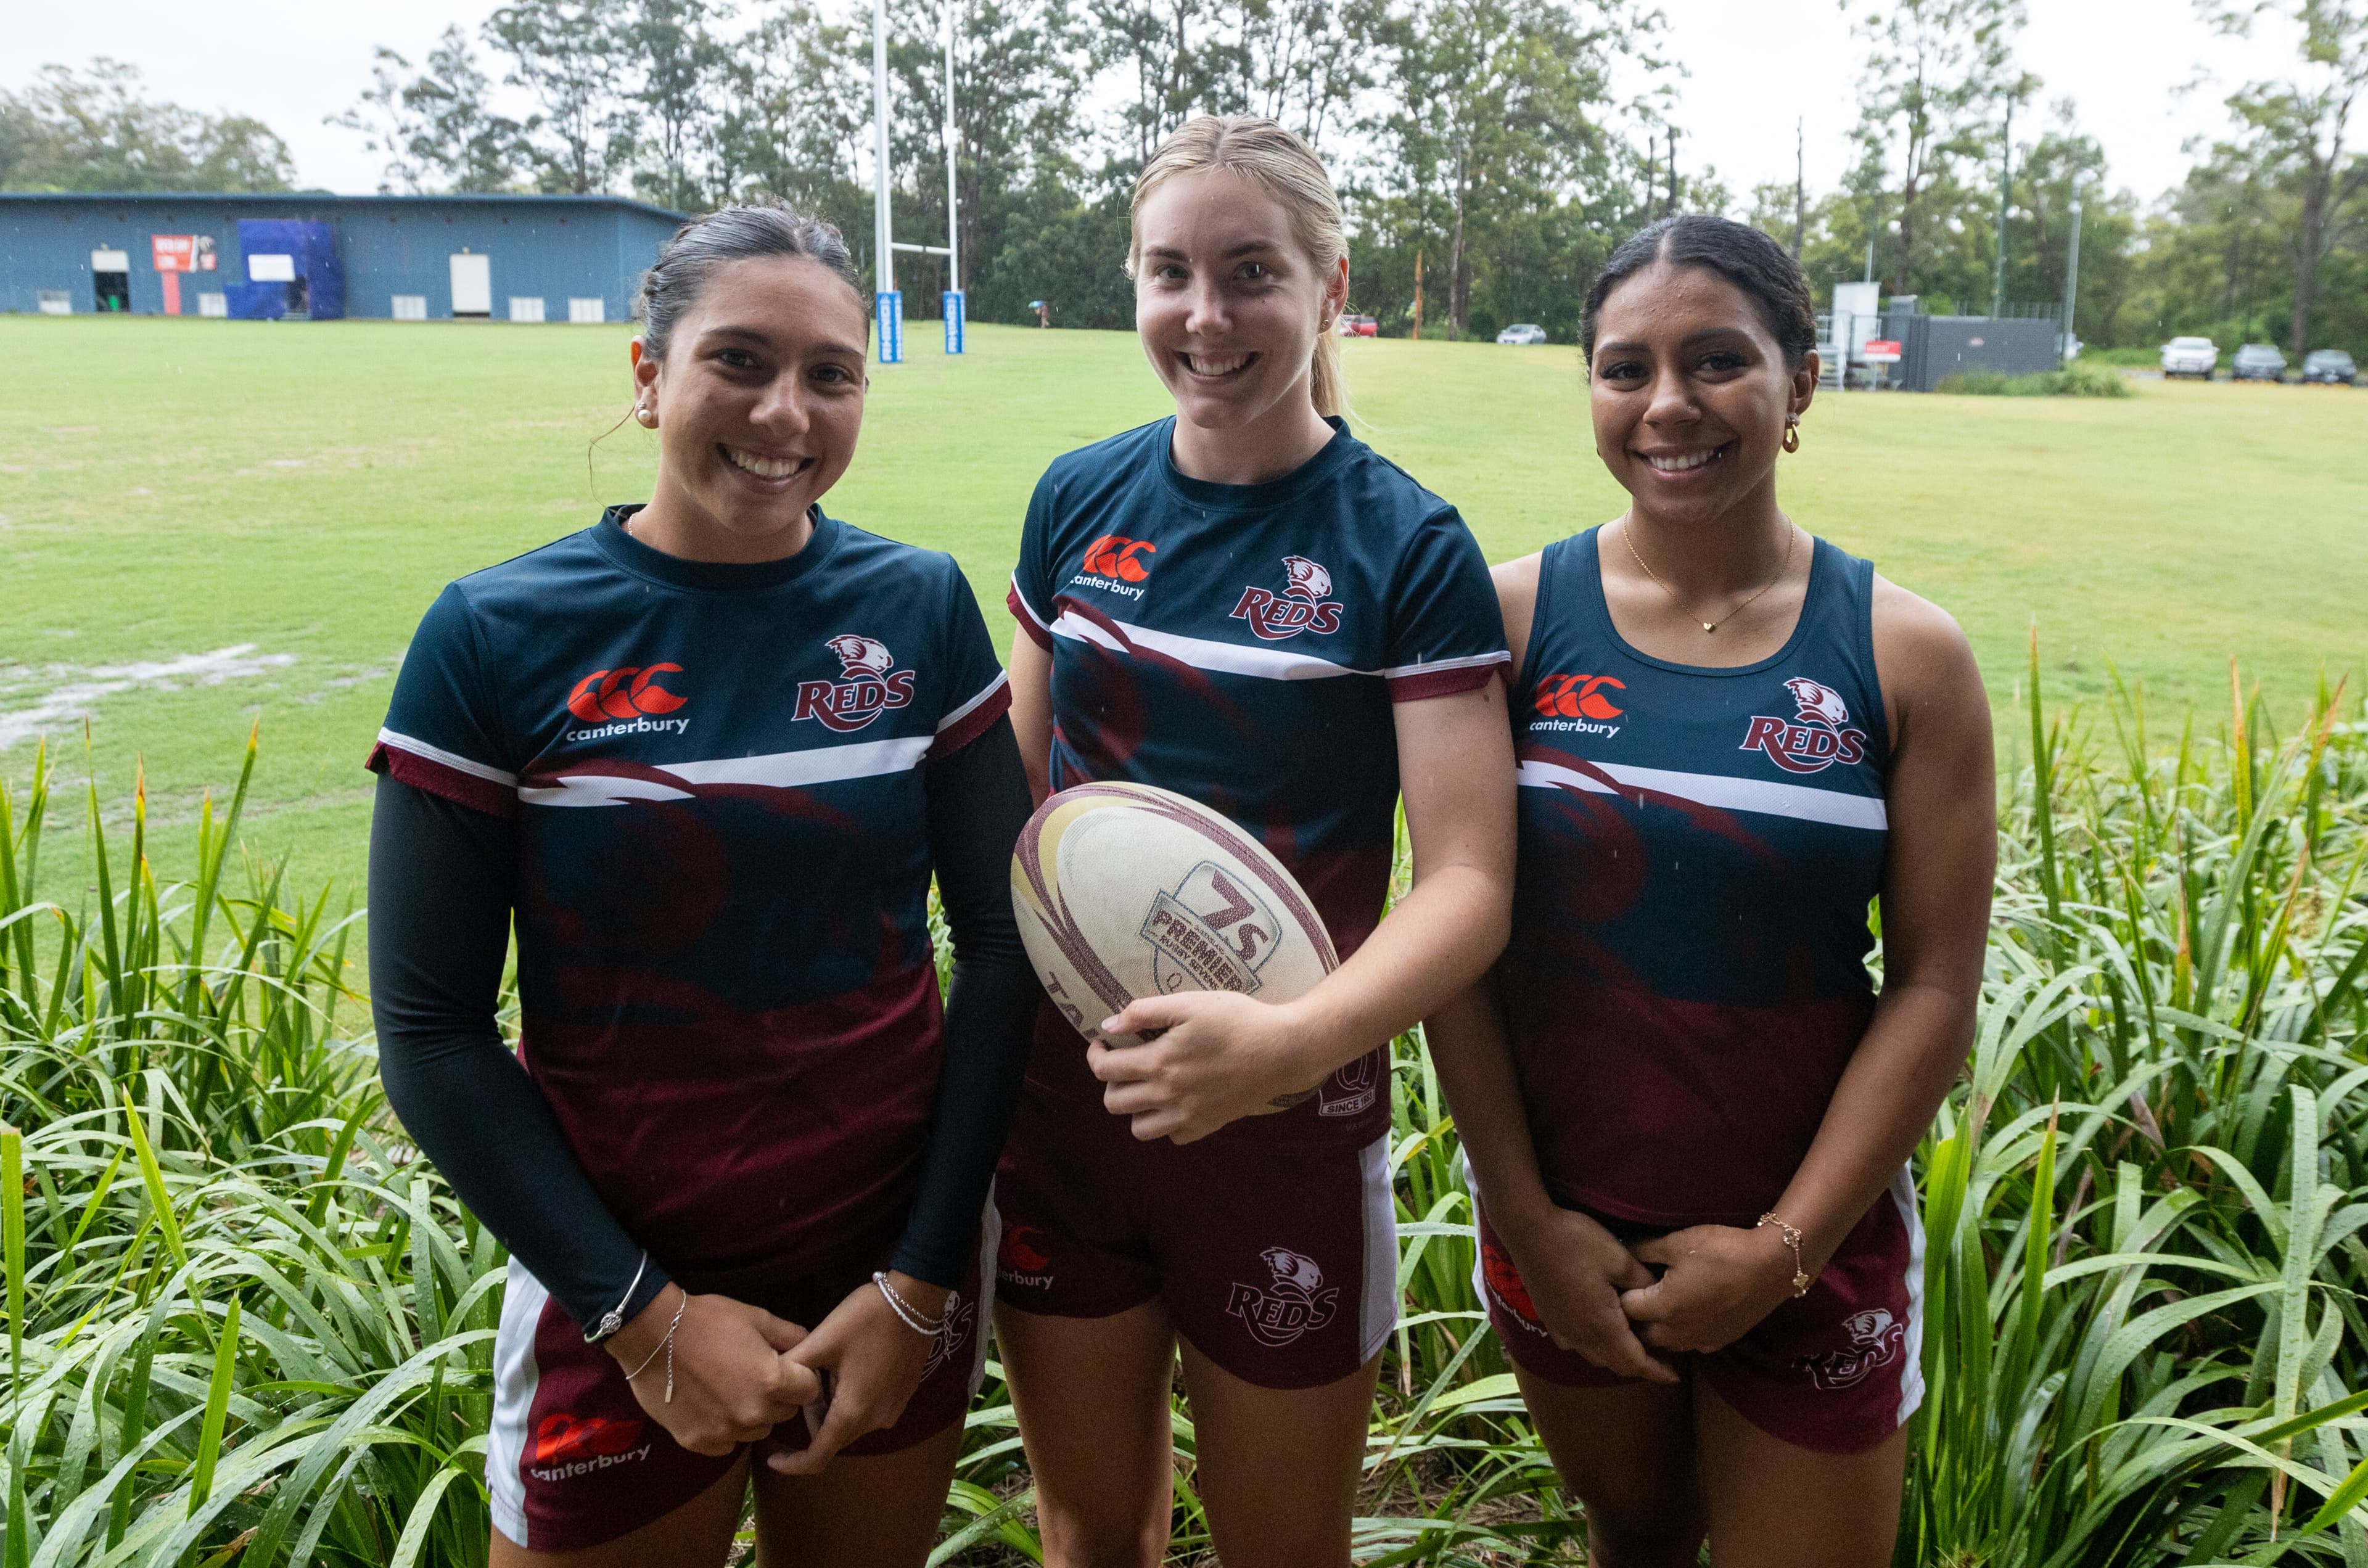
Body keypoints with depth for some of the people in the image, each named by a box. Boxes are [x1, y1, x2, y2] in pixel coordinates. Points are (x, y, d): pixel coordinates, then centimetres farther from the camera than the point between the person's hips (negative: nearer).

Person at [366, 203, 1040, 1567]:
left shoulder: (920, 609, -5)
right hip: (623, 1288, -2)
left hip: (895, 1269, 3)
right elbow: (432, 1028, -8)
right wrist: (645, 1311, -12)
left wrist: (924, 1279, -6)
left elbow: (1000, 940, -2)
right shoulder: (496, 636, -11)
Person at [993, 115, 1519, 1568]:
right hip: (1063, 1097, 3)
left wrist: (1290, 1040, -33)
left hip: (1285, 1124, -3)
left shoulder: (1409, 548, -11)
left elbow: (1468, 886, -16)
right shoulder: (1081, 501, 1)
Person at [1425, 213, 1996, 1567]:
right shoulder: (1514, 620, -8)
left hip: (1815, 1237, 0)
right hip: (1562, 1225, 1)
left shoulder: (1908, 655, -7)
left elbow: (1935, 988, -7)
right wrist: (1527, 1218, -8)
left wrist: (1784, 1249, -10)